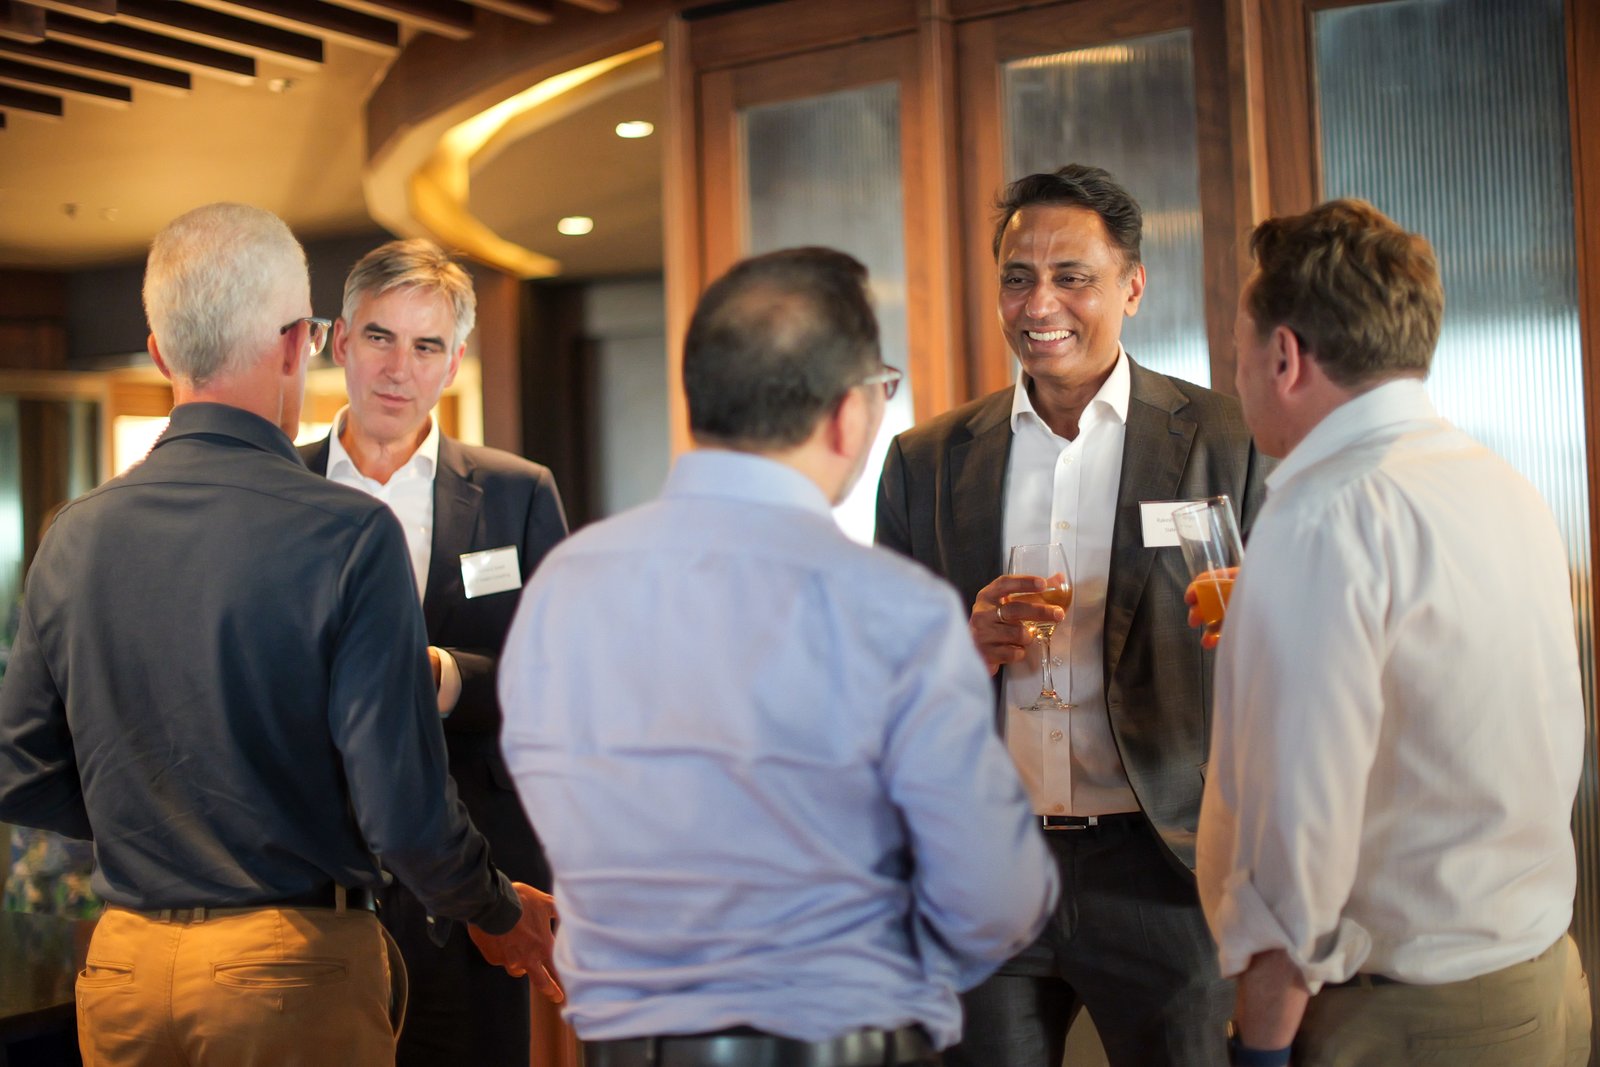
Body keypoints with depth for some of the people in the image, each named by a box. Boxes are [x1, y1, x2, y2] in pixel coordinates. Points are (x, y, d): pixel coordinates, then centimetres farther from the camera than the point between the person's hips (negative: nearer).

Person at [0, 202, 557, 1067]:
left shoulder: (76, 535, -1)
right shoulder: (349, 534, -17)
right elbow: (402, 810, -19)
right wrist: (498, 912, -1)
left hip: (123, 964, 5)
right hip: (295, 968, -4)